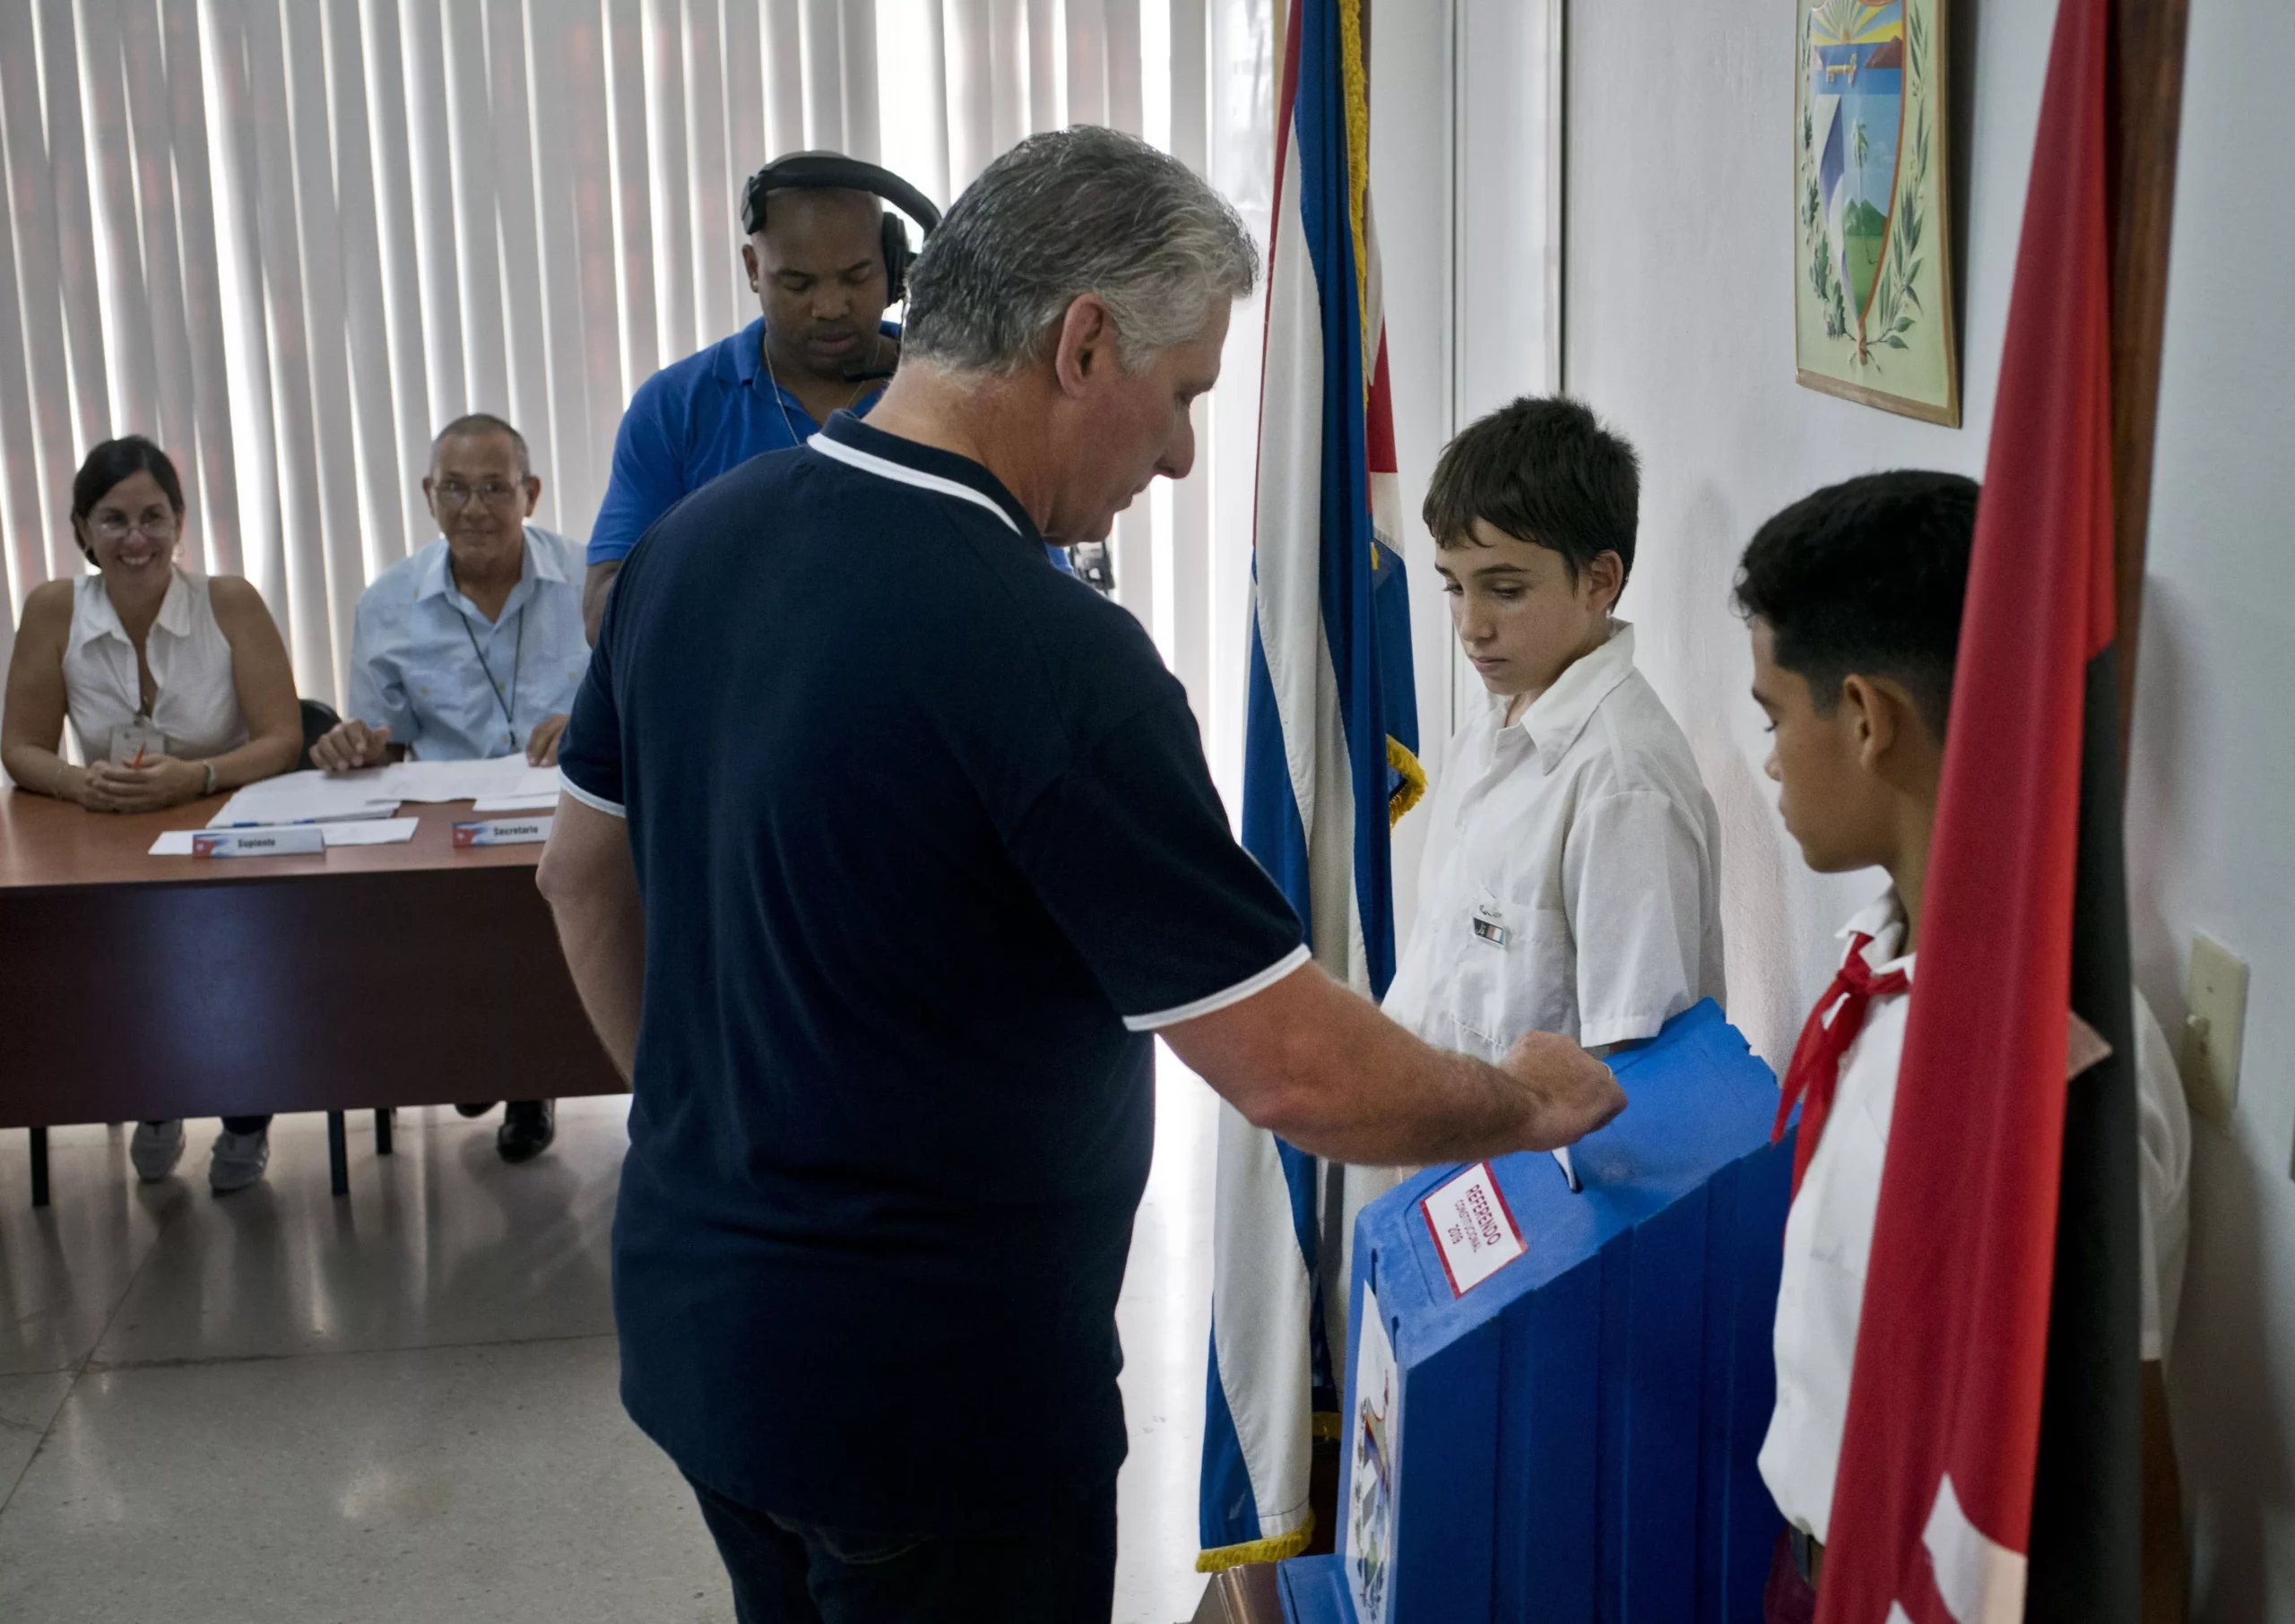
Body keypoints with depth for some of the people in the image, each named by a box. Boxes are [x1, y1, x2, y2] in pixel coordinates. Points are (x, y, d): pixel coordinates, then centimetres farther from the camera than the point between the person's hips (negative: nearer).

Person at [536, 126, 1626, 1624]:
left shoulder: (693, 542, -3)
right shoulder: (1048, 657, -27)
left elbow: (585, 874, 11)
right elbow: (1301, 1074, -23)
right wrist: (1528, 1103, -5)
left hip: (692, 1319, 8)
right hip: (927, 1389, -7)